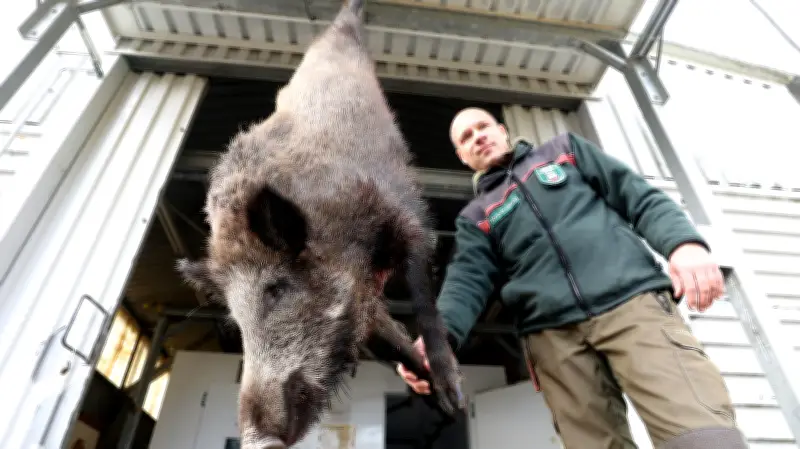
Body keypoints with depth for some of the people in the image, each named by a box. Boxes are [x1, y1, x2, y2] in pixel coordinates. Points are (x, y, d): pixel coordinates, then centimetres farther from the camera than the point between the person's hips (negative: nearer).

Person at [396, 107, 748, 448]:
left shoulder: (564, 149, 23)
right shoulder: (475, 218, 20)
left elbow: (639, 196, 16)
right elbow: (467, 280, 4)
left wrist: (684, 241, -6)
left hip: (632, 300, 0)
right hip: (553, 334, 1)